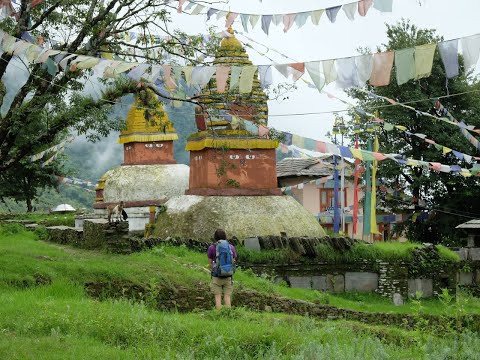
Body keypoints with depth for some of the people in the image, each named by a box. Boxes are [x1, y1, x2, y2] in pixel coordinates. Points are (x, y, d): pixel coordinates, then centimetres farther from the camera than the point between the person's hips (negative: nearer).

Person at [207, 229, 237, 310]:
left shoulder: (212, 248, -5)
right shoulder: (231, 247, 1)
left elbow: (210, 263, 1)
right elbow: (233, 261, 7)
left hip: (216, 276, -2)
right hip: (228, 276, 2)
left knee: (218, 297, 3)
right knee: (227, 297, 5)